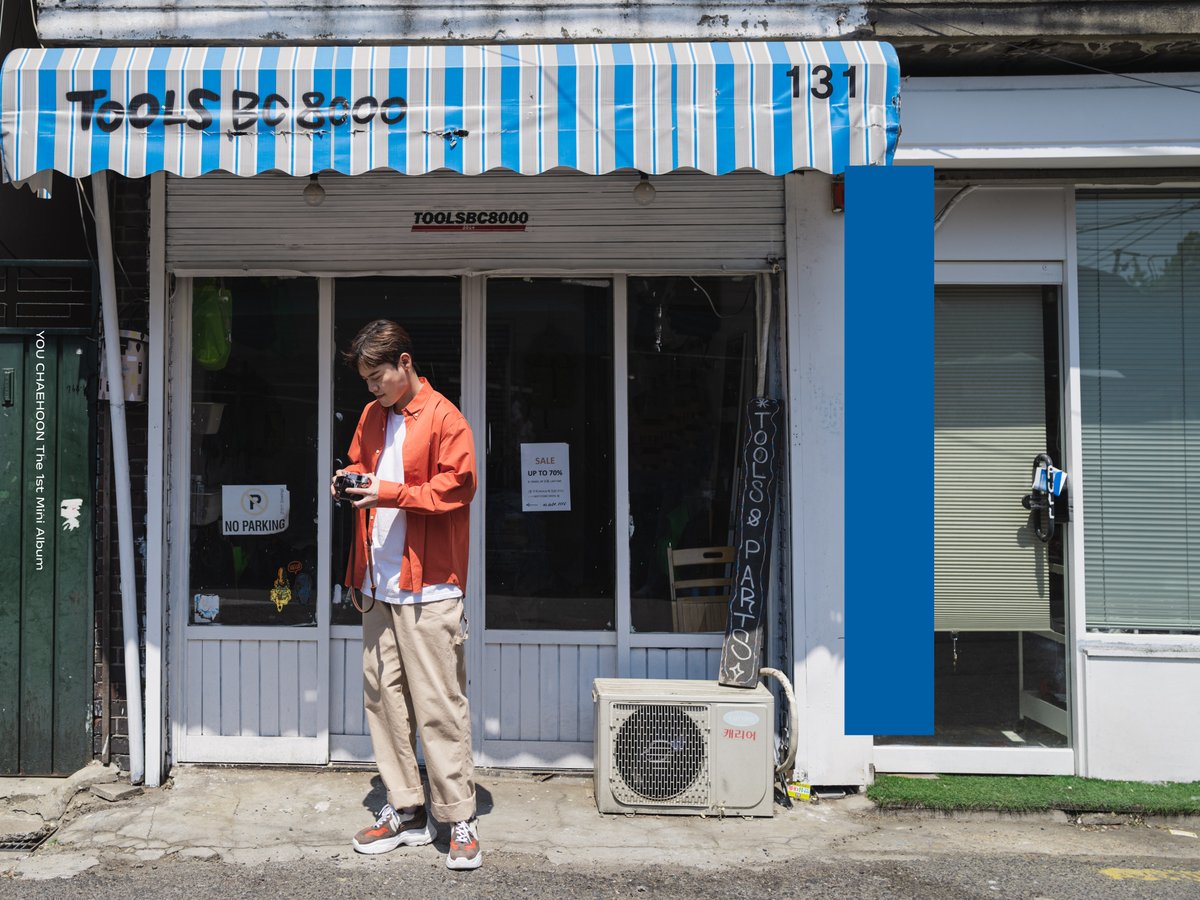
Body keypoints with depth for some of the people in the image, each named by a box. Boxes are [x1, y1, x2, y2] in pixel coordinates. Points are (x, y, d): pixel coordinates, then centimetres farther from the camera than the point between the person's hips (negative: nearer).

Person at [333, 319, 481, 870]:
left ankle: (460, 821, 4)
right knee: (383, 698, 9)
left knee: (439, 707, -5)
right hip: (378, 586, 7)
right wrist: (352, 478, 5)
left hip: (428, 589, -7)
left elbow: (455, 489, -13)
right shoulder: (372, 417, 16)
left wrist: (389, 493, -19)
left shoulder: (444, 420, -7)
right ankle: (406, 813, 20)